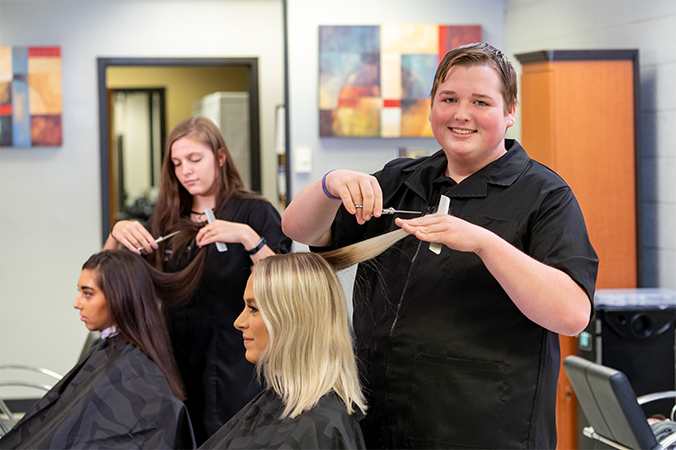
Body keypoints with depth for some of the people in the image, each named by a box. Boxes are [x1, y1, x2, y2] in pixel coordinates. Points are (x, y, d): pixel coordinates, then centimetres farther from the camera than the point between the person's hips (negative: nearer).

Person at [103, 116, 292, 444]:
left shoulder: (254, 213, -3)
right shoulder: (168, 219, 11)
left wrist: (248, 237, -25)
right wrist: (117, 234, -5)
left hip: (233, 368, -4)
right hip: (177, 365, 4)